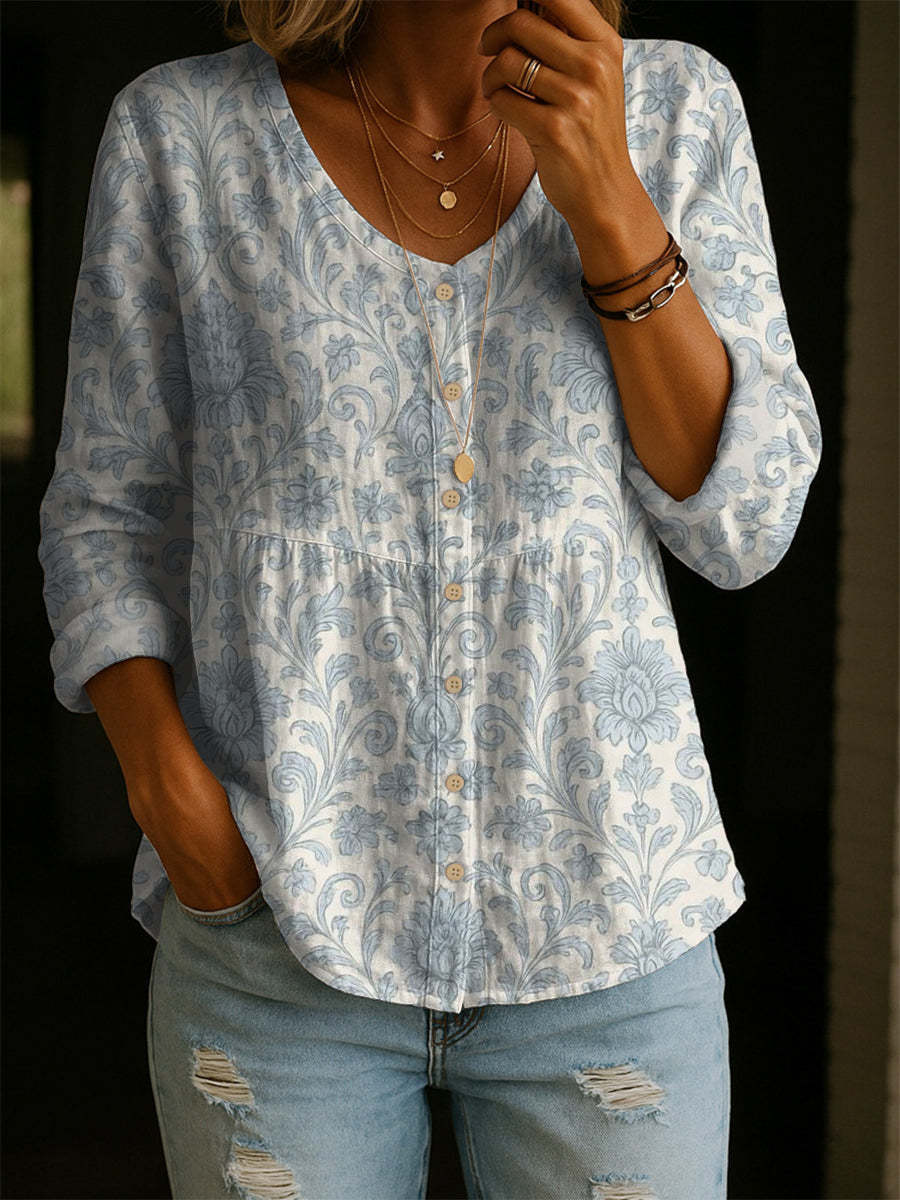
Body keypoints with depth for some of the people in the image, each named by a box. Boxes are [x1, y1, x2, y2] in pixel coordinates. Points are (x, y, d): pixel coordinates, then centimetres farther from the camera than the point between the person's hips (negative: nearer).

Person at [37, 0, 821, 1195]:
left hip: (608, 922, 1)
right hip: (281, 930, 0)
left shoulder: (676, 108, 0)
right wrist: (166, 786, -12)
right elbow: (110, 516, 4)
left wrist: (604, 194, -16)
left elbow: (741, 521, -5)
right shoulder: (180, 131, -2)